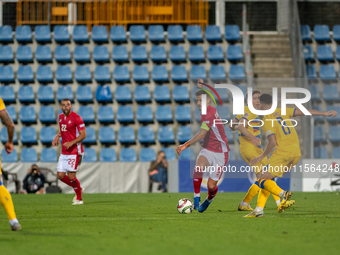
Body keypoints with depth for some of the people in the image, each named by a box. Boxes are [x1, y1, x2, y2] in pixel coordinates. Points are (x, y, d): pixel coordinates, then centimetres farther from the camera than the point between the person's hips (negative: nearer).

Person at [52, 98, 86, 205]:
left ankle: (79, 199, 9)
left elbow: (83, 135, -14)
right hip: (64, 152, 7)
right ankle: (78, 189, 26)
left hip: (74, 151, -7)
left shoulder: (76, 118, -12)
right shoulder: (61, 117, 11)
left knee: (71, 176, -9)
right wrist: (57, 136, 9)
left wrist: (71, 143, -23)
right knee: (60, 176, 4)